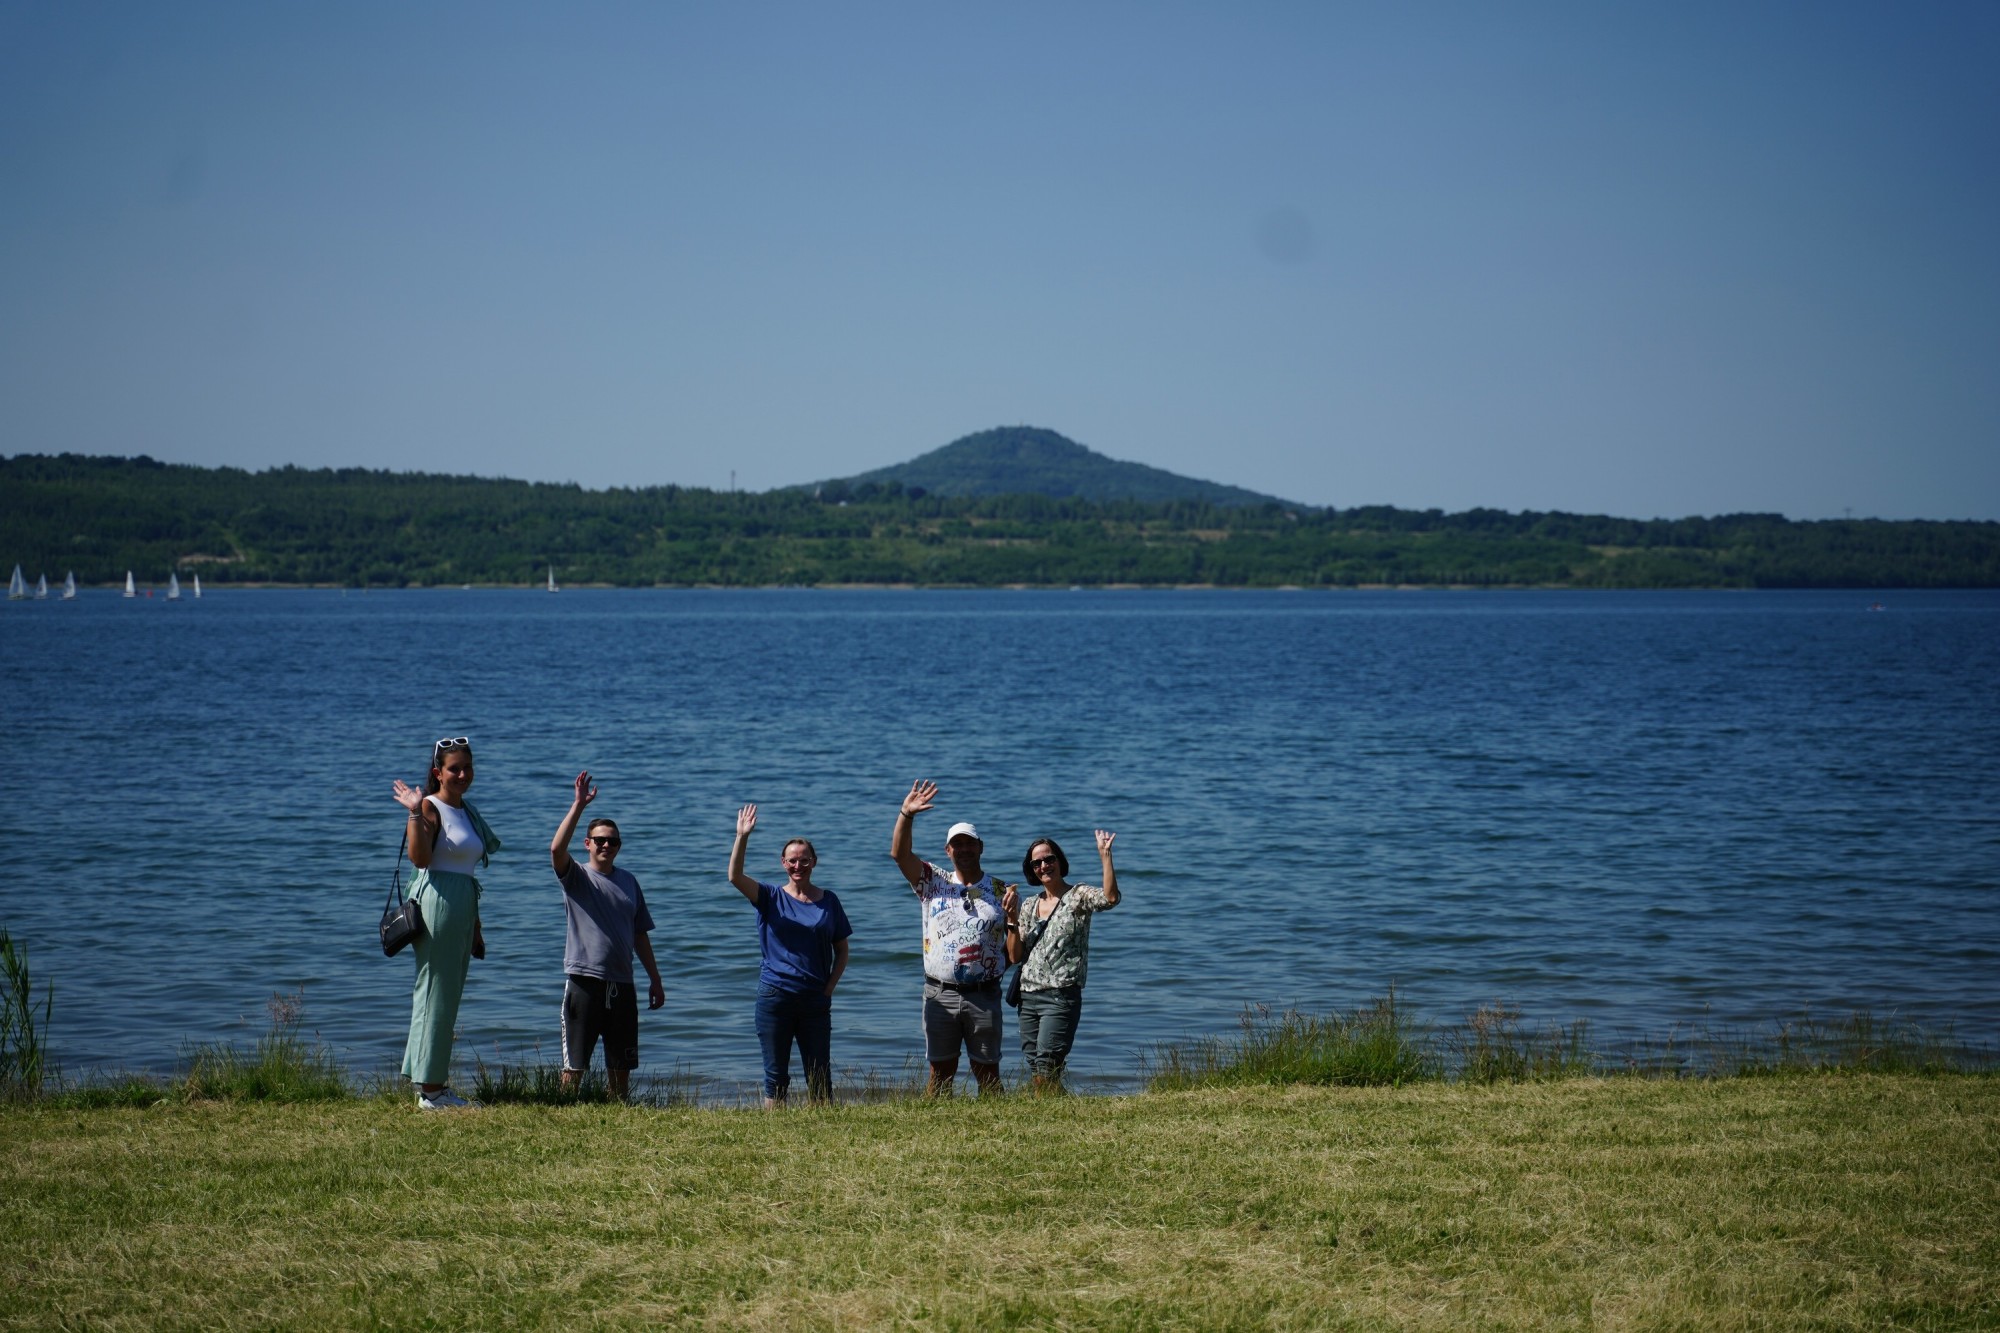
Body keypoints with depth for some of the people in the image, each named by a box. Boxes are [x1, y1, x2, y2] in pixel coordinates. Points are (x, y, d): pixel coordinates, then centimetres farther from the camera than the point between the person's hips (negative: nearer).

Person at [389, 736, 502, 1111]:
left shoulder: (466, 810, 17)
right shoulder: (431, 807, -8)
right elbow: (420, 858, -24)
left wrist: (476, 928, 23)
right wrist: (415, 813, -32)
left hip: (463, 906, 9)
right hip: (436, 902, -9)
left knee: (448, 997, 11)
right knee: (435, 994, -6)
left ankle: (434, 1084, 17)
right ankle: (429, 1088, -3)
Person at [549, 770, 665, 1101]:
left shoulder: (628, 882, 13)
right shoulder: (576, 877, 0)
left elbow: (640, 934, 17)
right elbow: (557, 849, -22)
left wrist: (655, 980, 15)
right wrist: (578, 805, -26)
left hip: (621, 984, 5)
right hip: (584, 982, -5)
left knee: (621, 1067, 10)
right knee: (574, 1066, -4)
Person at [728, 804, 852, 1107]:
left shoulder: (829, 900, 5)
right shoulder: (771, 897, 1)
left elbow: (842, 951, 11)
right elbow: (735, 877, -16)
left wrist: (829, 988, -2)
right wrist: (742, 838, -29)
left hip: (815, 1001, 1)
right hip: (774, 998, -1)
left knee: (820, 1077, 4)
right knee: (776, 1076, 3)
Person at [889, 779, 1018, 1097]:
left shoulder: (1002, 892, 6)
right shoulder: (934, 883, 7)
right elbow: (899, 853, -5)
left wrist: (1012, 918, -12)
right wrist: (906, 814, -17)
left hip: (984, 996, -1)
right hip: (940, 995, 1)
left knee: (987, 1072, 3)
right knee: (941, 1072, 5)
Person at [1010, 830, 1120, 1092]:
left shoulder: (1078, 896, -1)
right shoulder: (1030, 905, 16)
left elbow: (1110, 898, -24)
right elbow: (1014, 956, 13)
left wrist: (1105, 856, -27)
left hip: (1061, 997, -6)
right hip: (1027, 997, 6)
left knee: (1045, 1072, -17)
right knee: (1035, 1074, 5)